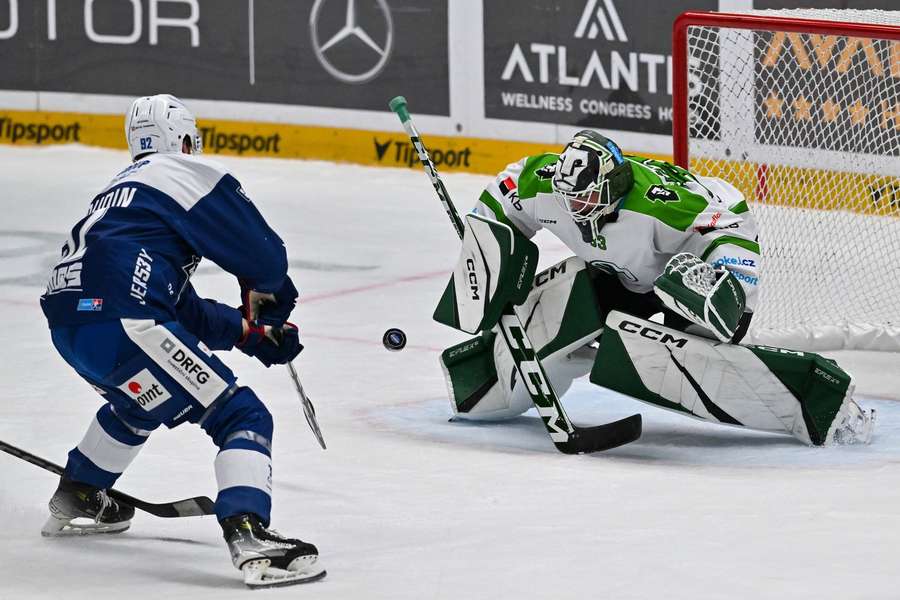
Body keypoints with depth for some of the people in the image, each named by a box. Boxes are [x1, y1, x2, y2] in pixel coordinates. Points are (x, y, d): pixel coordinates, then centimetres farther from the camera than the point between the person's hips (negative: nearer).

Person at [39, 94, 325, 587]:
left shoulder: (122, 189, 32)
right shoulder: (191, 173, 6)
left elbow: (185, 310, 31)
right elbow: (262, 257, 3)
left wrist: (252, 333, 28)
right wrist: (273, 297, 25)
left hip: (68, 320, 9)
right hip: (122, 320, -9)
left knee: (139, 403, 40)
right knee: (242, 416, -7)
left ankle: (74, 500, 50)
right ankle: (250, 538, -27)